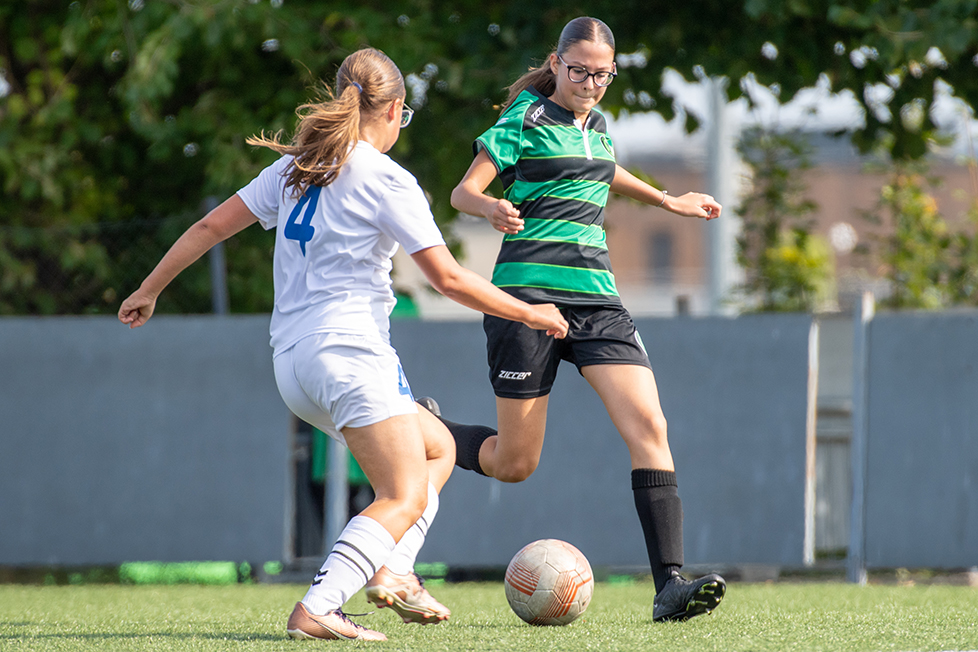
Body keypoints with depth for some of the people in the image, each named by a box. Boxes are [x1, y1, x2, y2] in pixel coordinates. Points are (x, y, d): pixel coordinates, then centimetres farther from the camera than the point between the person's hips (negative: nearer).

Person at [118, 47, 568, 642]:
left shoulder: (295, 167, 14)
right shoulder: (387, 181, -6)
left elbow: (212, 225, 14)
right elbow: (450, 279, -9)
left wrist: (149, 291, 25)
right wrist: (529, 314, 3)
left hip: (292, 363, 8)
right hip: (350, 349, -8)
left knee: (437, 448, 21)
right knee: (405, 498, -9)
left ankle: (390, 569, 2)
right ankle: (315, 610, -26)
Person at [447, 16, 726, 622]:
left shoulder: (596, 123, 15)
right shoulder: (526, 119, -4)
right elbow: (464, 191, -7)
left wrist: (668, 201, 40)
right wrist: (493, 207, -29)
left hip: (596, 298, 5)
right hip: (529, 295, -5)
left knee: (649, 426, -15)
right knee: (514, 463, 0)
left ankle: (670, 584, -19)